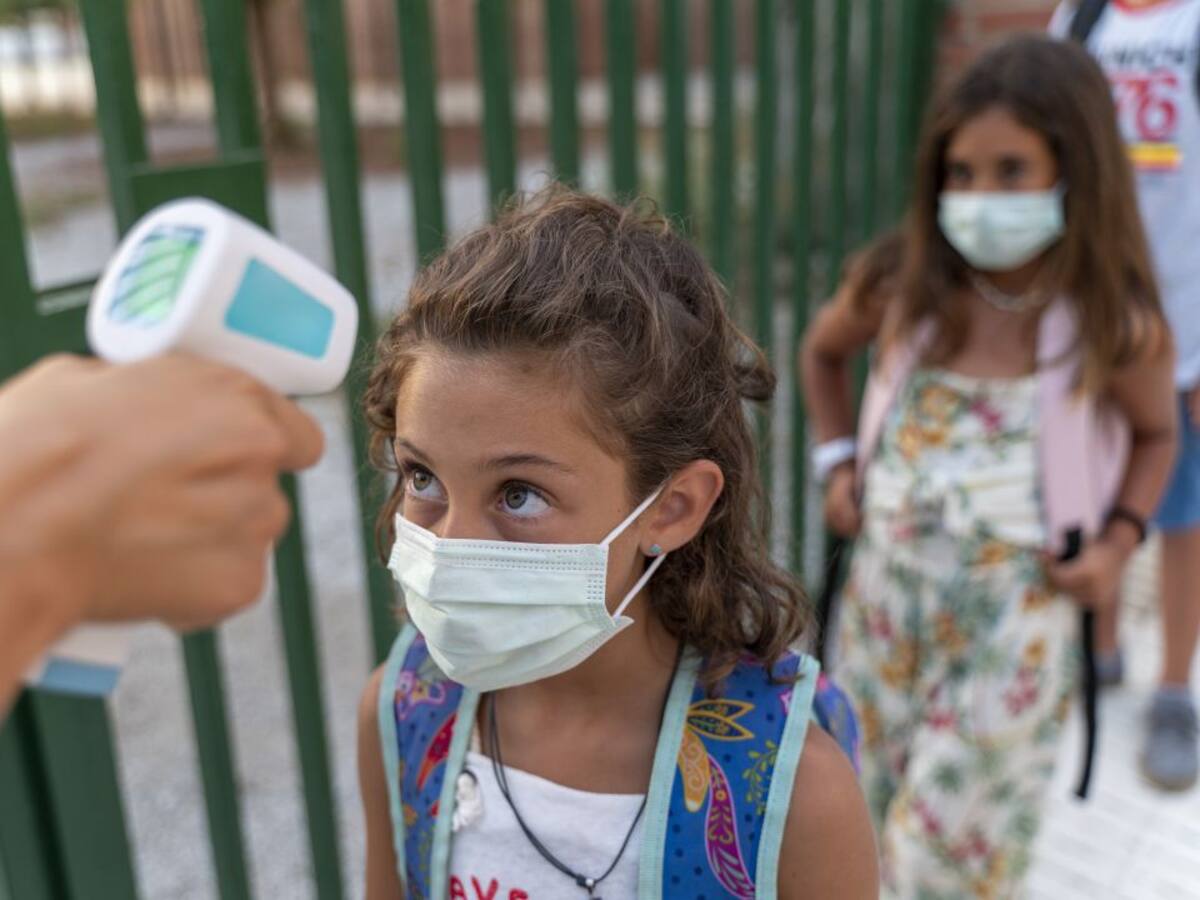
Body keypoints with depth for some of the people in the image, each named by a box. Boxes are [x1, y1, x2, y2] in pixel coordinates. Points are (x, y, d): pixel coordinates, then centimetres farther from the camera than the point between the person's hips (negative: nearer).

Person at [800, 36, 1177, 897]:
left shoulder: (1114, 328, -12)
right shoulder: (907, 288, -7)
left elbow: (1158, 435, 7)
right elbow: (824, 350, 14)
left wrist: (1120, 539, -9)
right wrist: (839, 461, 2)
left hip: (1016, 620, -3)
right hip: (886, 594, 3)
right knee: (869, 831, 20)